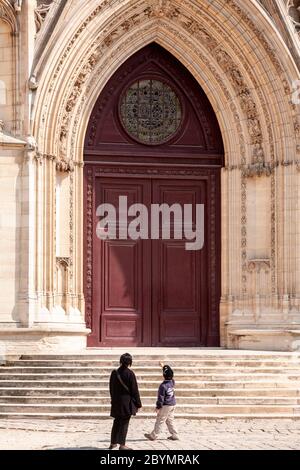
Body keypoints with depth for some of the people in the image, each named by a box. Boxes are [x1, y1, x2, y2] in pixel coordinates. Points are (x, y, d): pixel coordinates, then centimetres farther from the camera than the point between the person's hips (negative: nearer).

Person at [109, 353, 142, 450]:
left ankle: (113, 443, 22)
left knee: (117, 422, 16)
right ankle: (122, 445, -1)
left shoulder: (114, 373, 2)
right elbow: (134, 390, -10)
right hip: (127, 402, -5)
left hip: (116, 402, 5)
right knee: (124, 423, -1)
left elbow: (111, 389, 11)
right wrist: (138, 404, -3)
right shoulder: (130, 373, -14)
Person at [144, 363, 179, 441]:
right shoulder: (172, 382, 0)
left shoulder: (163, 385, -20)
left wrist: (158, 407, -8)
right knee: (170, 421, 16)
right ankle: (174, 435, 14)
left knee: (159, 421, 0)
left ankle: (153, 435, 7)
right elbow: (170, 374, 21)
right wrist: (163, 366, 31)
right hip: (173, 404, 8)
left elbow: (161, 398, -17)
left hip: (166, 405, -8)